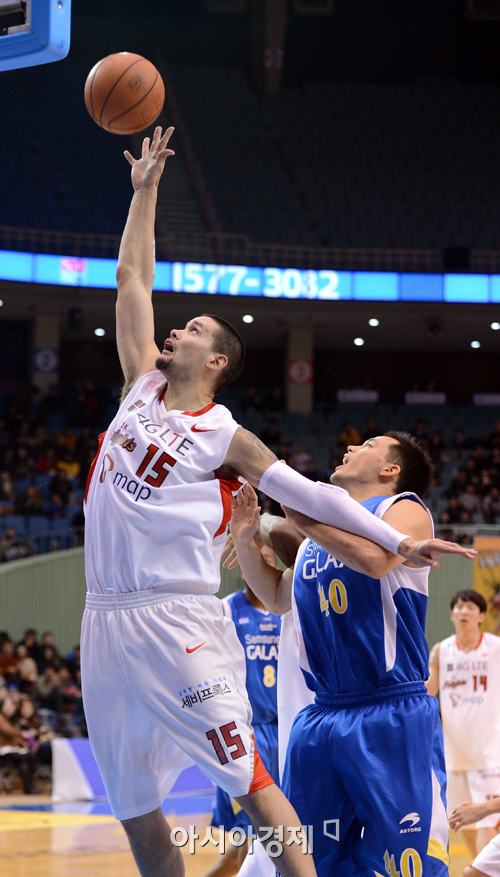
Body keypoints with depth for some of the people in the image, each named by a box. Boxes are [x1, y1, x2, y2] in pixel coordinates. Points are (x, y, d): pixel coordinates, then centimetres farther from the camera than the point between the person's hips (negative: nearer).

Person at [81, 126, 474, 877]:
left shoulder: (223, 435, 0)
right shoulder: (143, 387, 14)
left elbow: (308, 493, -2)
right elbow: (133, 280, 18)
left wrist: (395, 540, -9)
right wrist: (145, 191, 20)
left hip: (178, 618, -6)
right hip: (107, 619, 6)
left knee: (247, 779, -13)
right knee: (135, 808, 6)